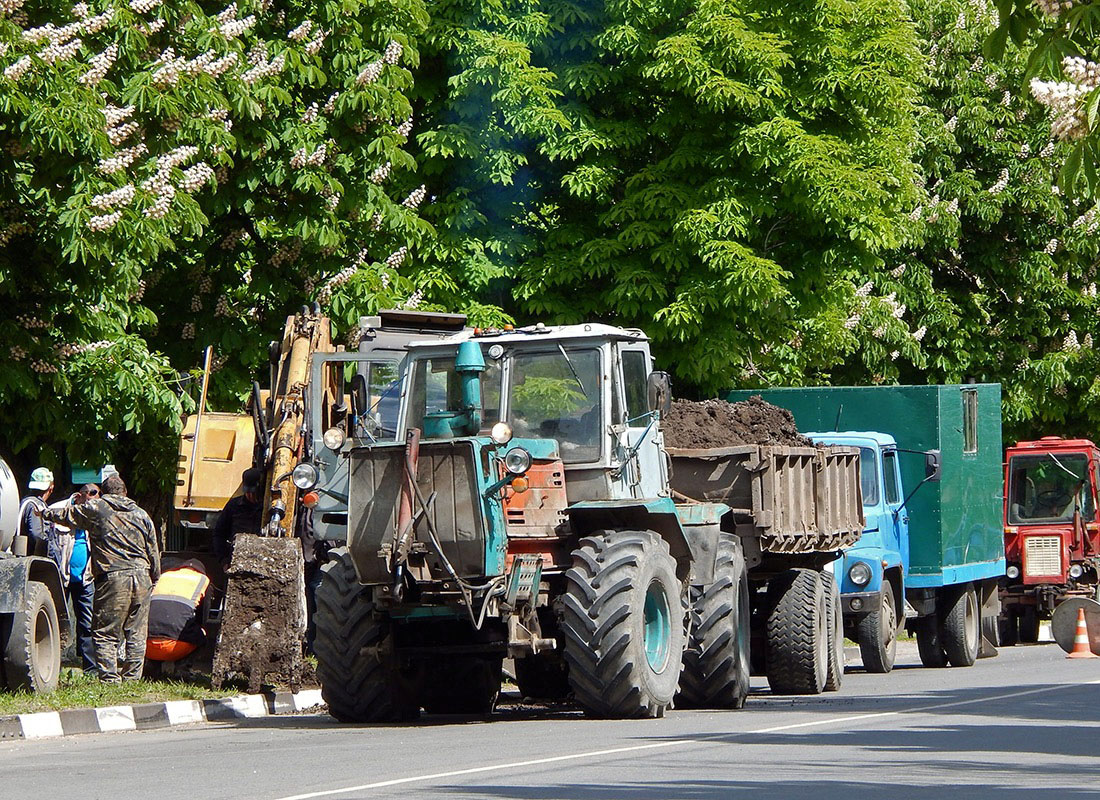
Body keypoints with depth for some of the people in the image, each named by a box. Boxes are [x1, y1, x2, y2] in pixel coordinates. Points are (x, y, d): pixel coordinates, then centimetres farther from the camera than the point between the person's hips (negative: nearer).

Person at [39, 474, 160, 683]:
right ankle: (132, 677, 10)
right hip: (141, 577, 4)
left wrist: (44, 513, 37)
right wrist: (153, 580, 25)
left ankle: (110, 679, -8)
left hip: (112, 578, -4)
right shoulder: (142, 515, 16)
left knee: (105, 633, -1)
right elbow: (154, 554, 16)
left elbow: (66, 515, 19)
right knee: (136, 633, 9)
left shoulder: (95, 508, 5)